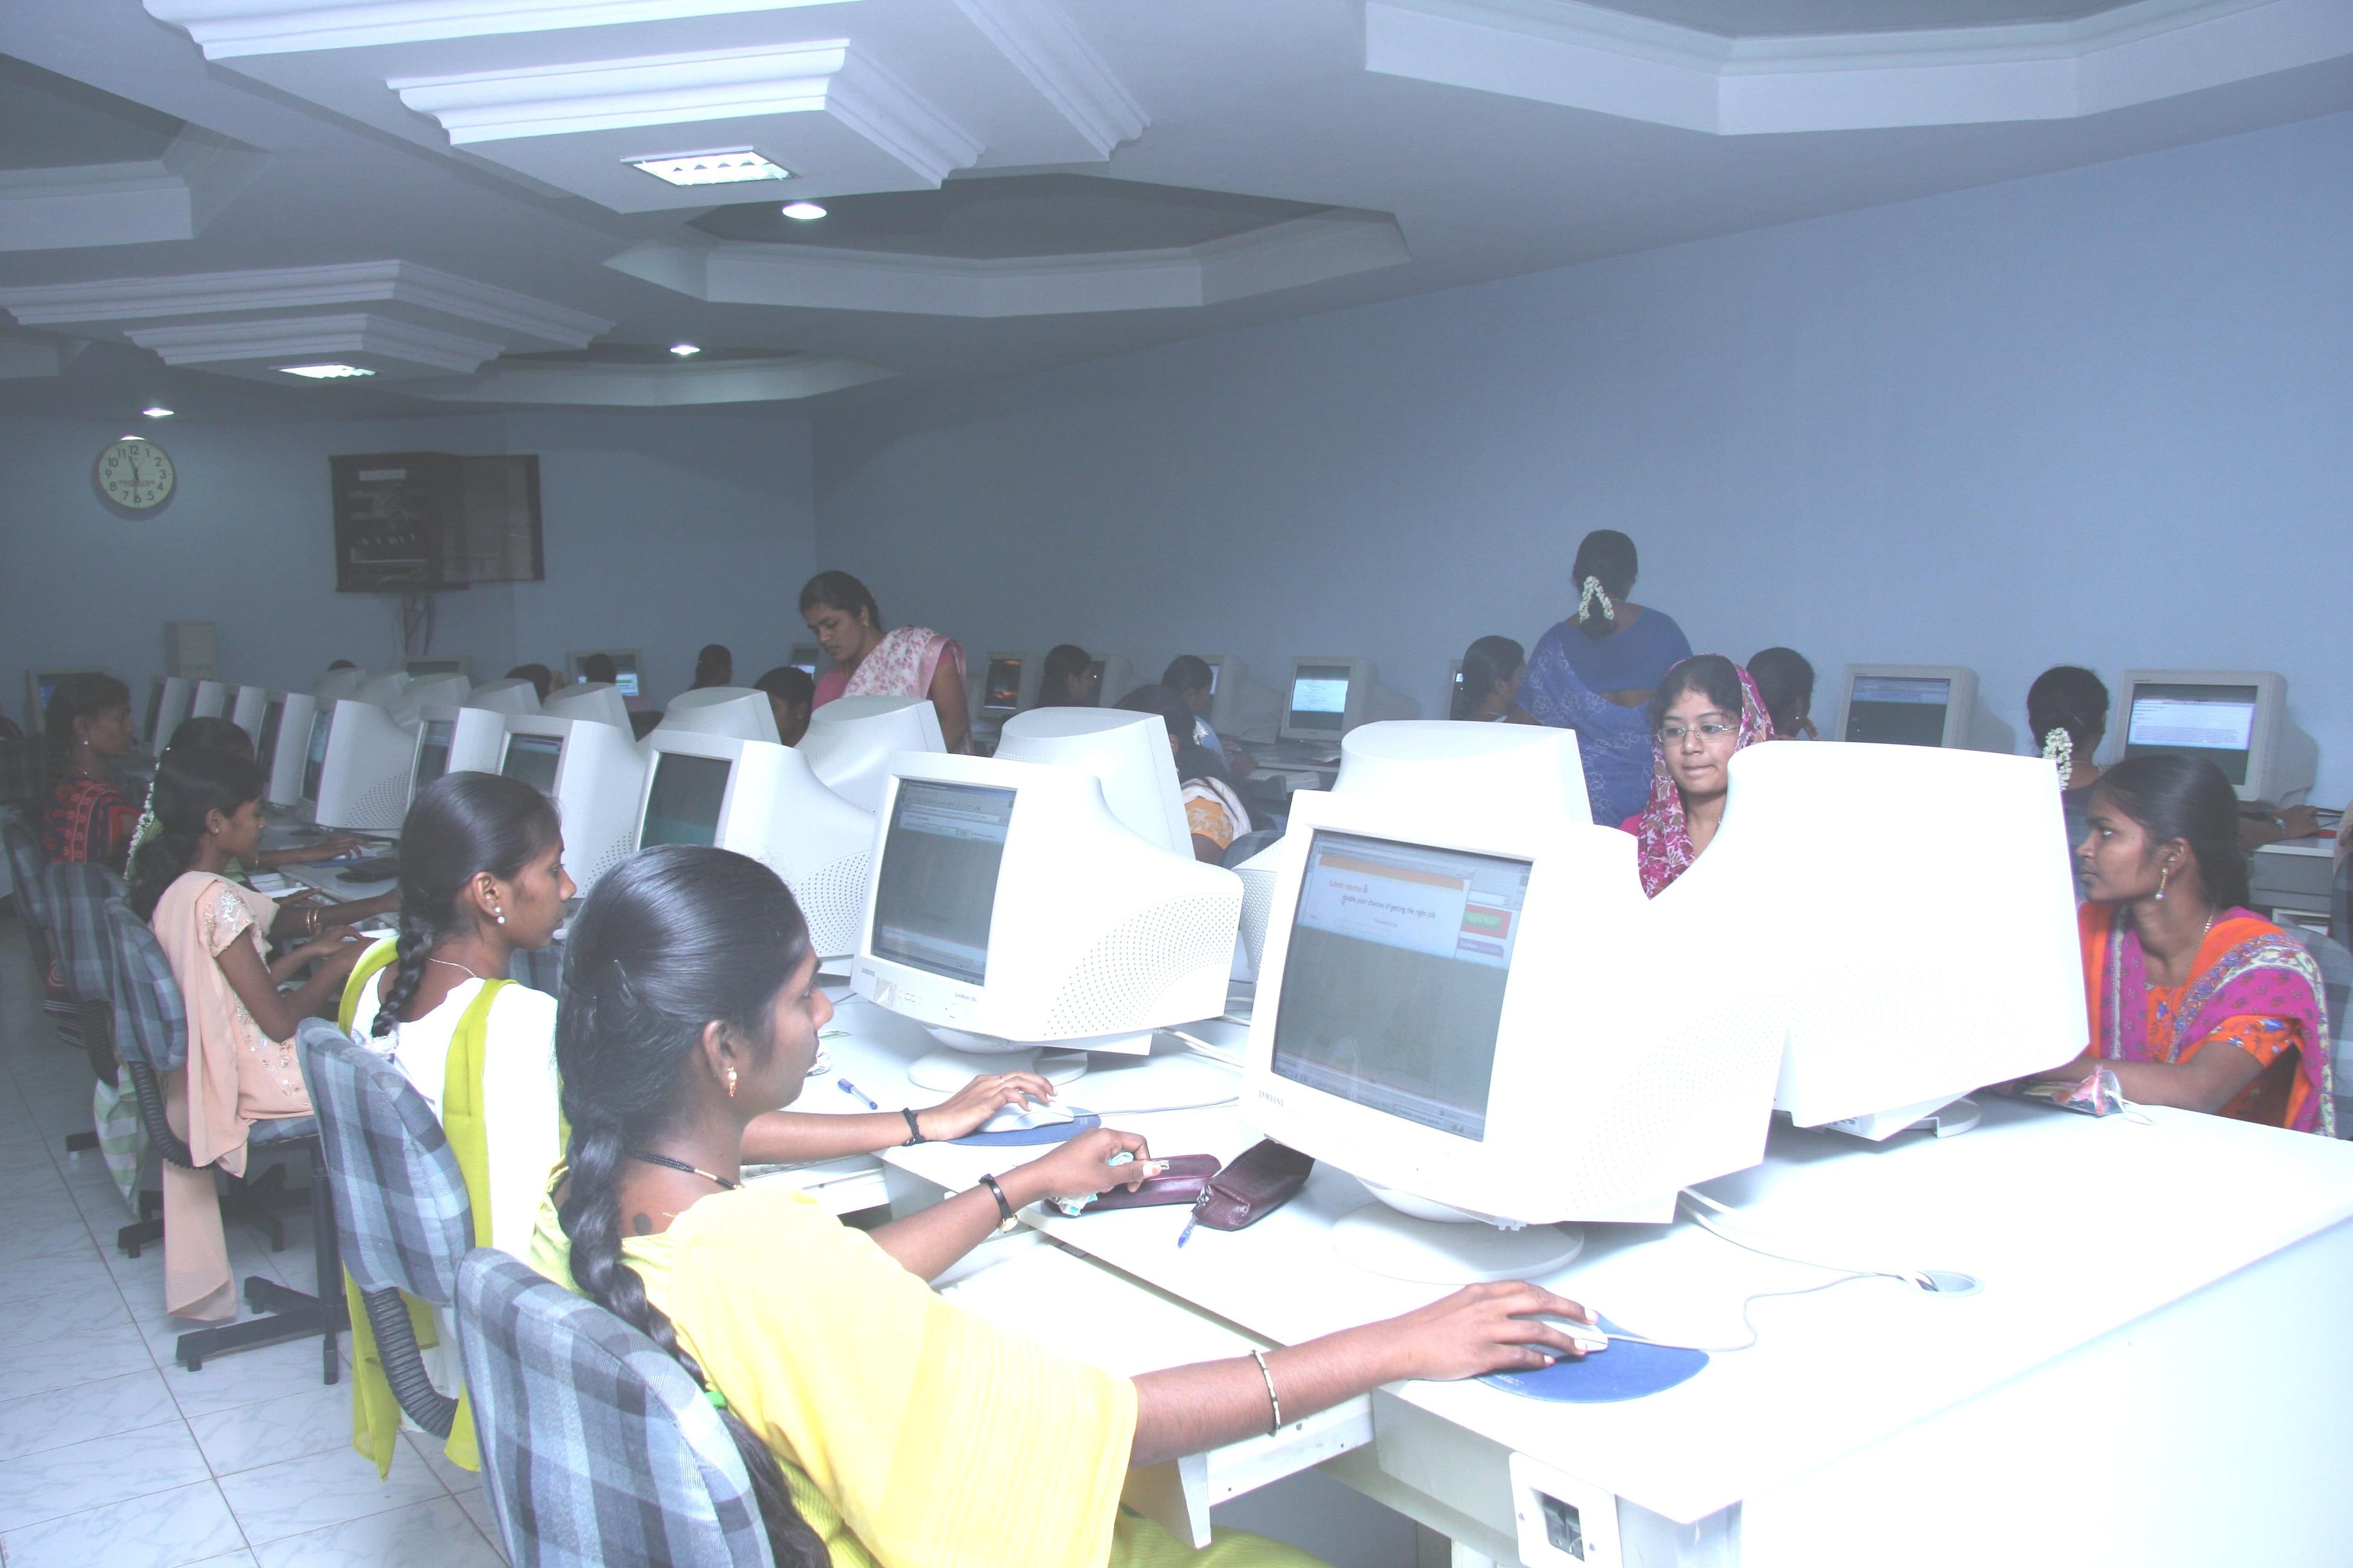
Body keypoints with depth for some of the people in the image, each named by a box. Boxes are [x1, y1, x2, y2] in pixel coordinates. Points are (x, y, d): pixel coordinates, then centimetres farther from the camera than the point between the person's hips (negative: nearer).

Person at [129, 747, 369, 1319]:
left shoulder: (166, 888, 3)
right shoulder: (214, 898, -25)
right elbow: (280, 1021, -22)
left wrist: (309, 951, 11)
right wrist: (339, 964, -8)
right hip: (250, 1082, -9)